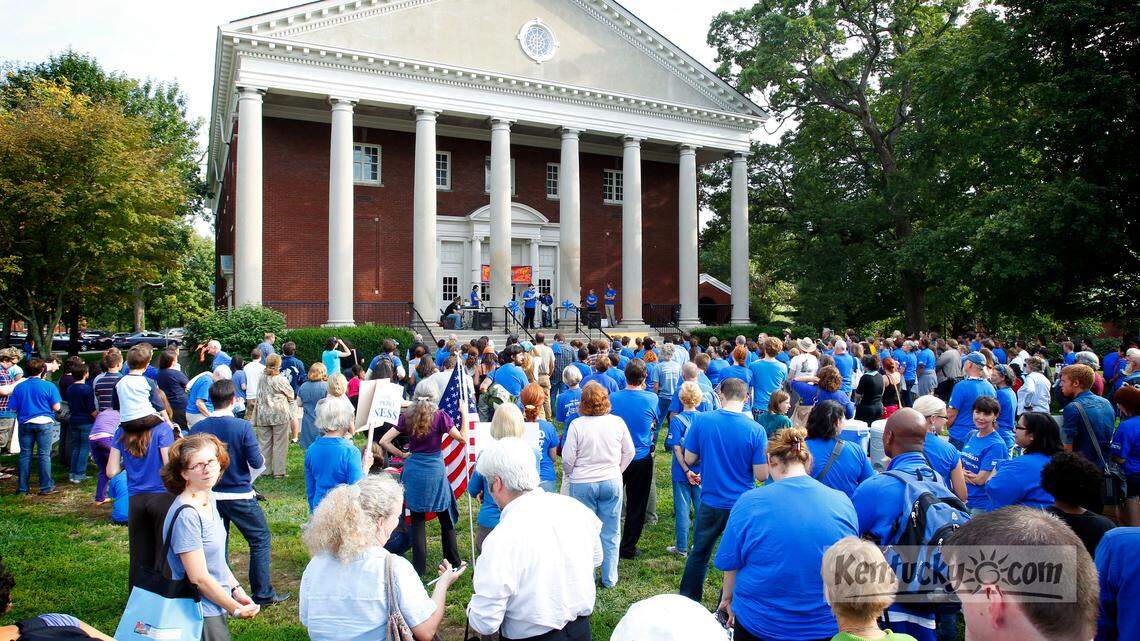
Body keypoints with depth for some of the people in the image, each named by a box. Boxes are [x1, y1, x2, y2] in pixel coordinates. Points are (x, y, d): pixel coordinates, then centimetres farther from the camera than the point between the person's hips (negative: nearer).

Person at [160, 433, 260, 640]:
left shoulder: (208, 498, 2)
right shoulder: (186, 515, -24)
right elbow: (199, 578, -22)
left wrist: (237, 590, 6)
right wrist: (236, 609, -13)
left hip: (215, 608, 8)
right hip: (200, 615, -8)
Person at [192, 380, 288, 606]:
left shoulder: (198, 428, -5)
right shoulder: (242, 426, -16)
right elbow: (256, 462, -14)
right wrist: (261, 459, 8)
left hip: (211, 495, 5)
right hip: (240, 495, -4)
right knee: (260, 539, 8)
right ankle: (263, 594, 10)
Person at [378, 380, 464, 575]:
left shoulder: (407, 417, -1)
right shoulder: (440, 416, -11)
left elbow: (384, 441, -3)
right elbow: (463, 438, -10)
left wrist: (401, 454, 7)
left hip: (413, 470, 2)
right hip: (435, 471, -2)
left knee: (417, 519, 10)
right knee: (446, 519, 12)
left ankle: (419, 566, 13)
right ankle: (454, 563, 20)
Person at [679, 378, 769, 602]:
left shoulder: (702, 421, -12)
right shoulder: (756, 430, -16)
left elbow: (689, 459, -3)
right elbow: (762, 475, -12)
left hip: (710, 503, 1)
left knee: (699, 554, 20)